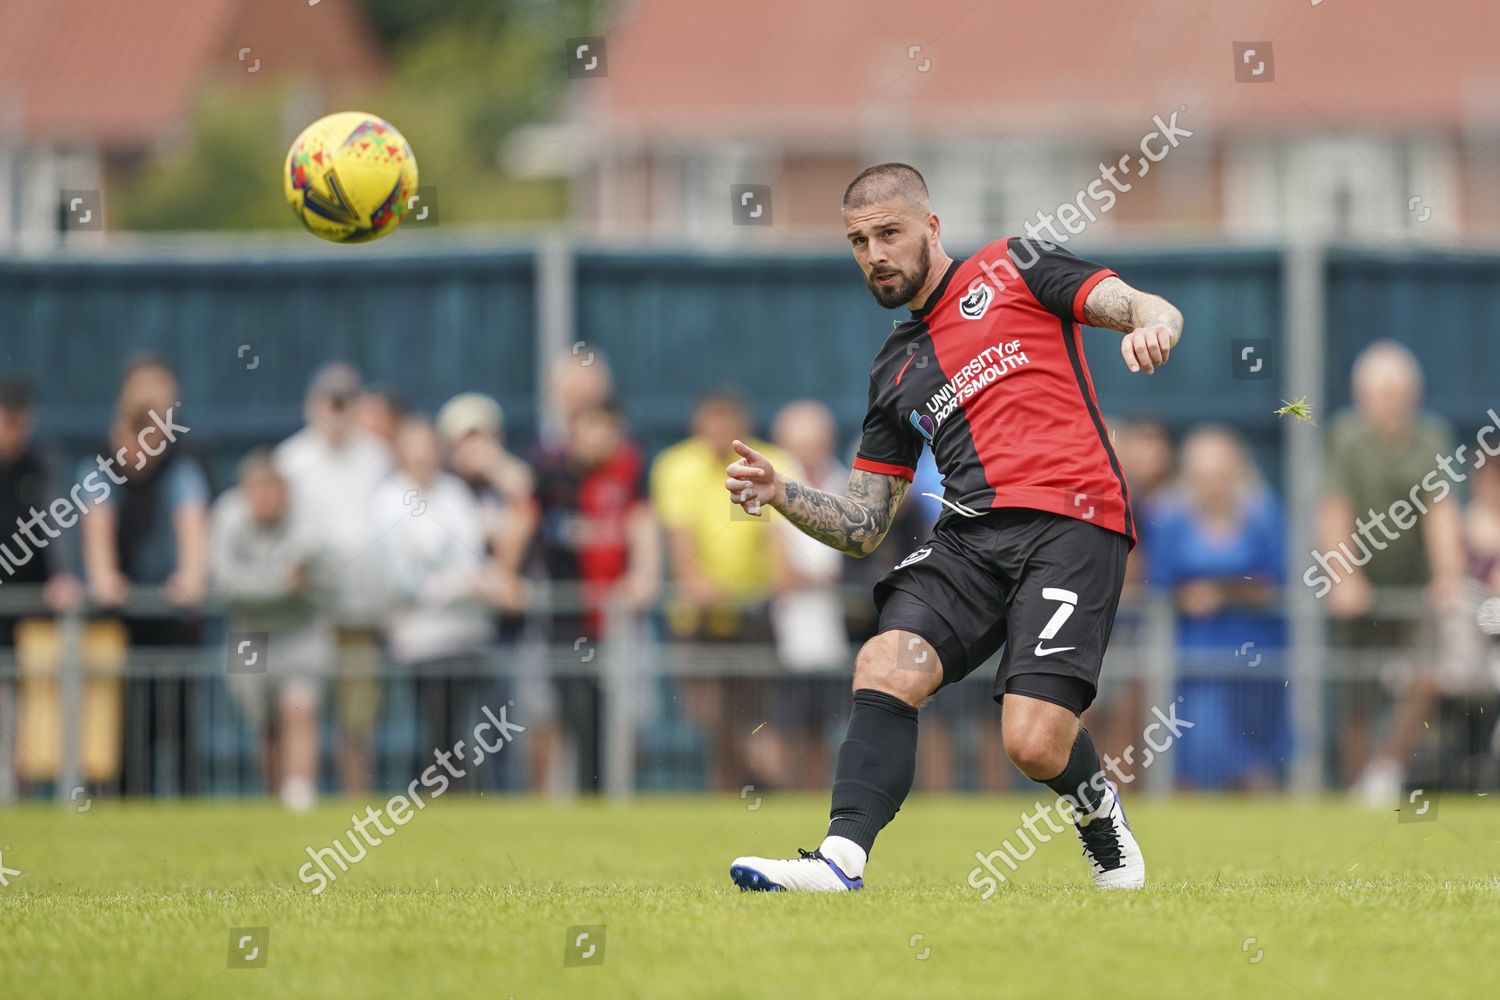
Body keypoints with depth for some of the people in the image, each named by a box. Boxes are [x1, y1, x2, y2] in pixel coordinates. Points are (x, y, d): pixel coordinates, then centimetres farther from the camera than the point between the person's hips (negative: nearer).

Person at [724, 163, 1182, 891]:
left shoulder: (1012, 267, 12)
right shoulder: (895, 371, 25)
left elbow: (1152, 311, 1)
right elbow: (862, 527, 23)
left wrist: (1150, 326, -24)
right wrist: (780, 495, 4)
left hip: (1072, 520, -5)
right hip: (971, 533, 5)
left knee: (1035, 741, -18)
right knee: (885, 664, -23)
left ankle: (1098, 810, 16)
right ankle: (842, 858, -28)